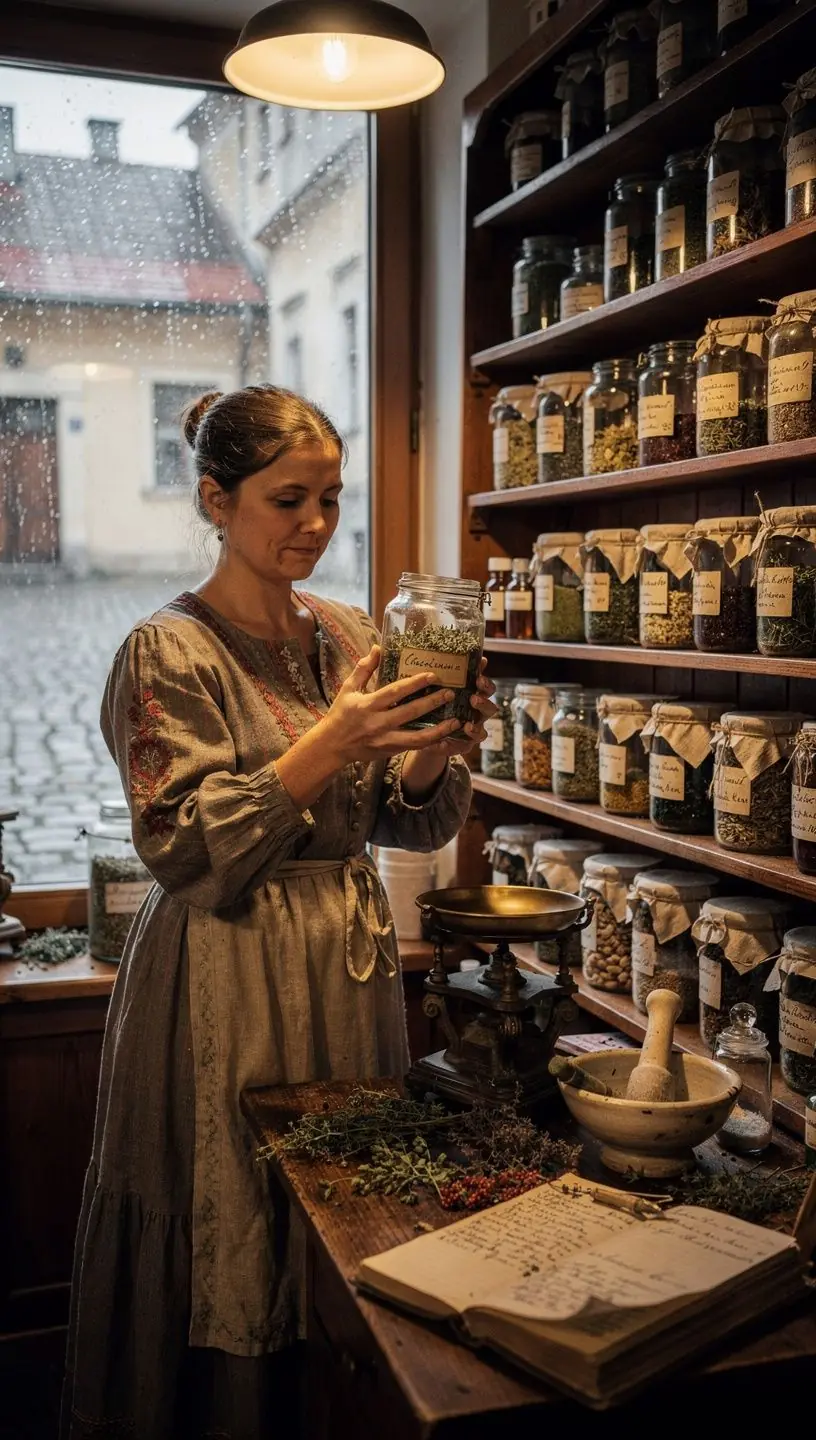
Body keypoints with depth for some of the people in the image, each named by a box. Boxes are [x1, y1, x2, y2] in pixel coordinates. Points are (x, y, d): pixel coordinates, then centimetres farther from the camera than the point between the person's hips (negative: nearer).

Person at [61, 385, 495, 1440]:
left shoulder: (350, 638, 6)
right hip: (228, 977, -5)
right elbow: (186, 847, -17)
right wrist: (332, 739, -26)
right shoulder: (168, 653, -10)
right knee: (226, 1227, 7)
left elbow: (410, 823, 7)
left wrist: (437, 750, -14)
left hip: (351, 963, 6)